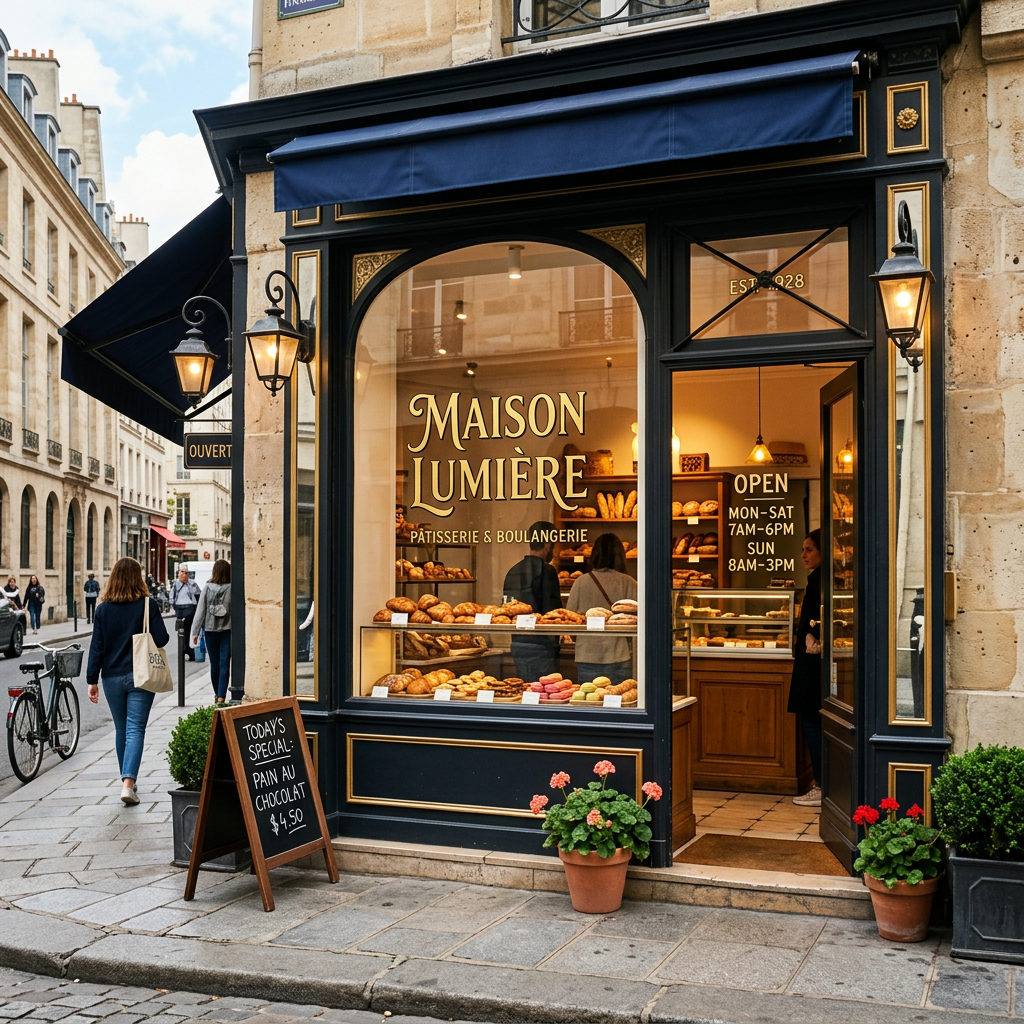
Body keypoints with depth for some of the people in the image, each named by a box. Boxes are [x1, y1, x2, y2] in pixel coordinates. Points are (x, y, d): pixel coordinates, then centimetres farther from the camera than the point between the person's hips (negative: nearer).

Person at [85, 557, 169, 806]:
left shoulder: (103, 609, -1)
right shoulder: (147, 605, -8)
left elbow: (97, 647, -1)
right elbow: (161, 639, -10)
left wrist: (92, 680, 3)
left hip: (112, 678, 3)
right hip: (140, 676, -3)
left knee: (121, 730, 16)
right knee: (135, 729, -3)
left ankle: (128, 781, 28)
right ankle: (128, 783, -16)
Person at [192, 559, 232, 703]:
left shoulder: (207, 588, -3)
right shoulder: (231, 588, -8)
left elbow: (200, 610, -1)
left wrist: (195, 631, 2)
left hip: (210, 630, 2)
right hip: (227, 630, -2)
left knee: (214, 664, 13)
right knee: (224, 664, -1)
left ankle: (217, 694, 27)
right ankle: (221, 697, -9)